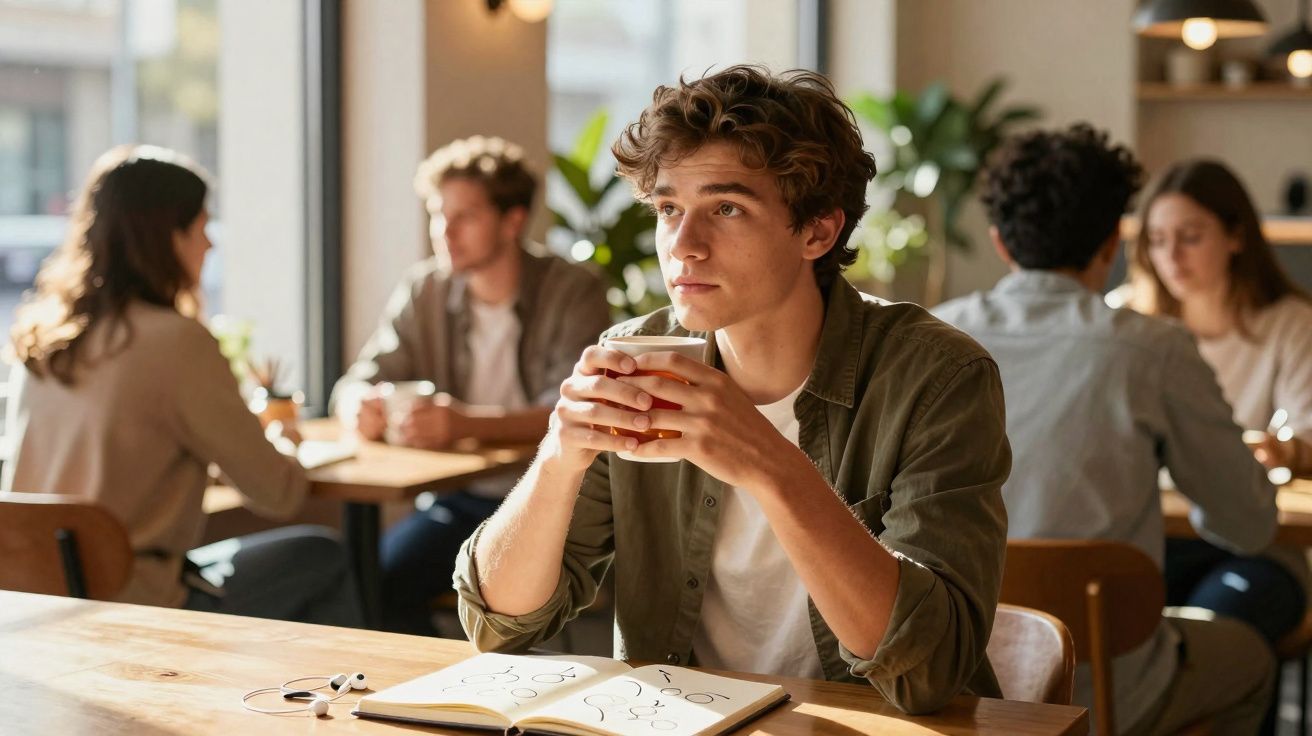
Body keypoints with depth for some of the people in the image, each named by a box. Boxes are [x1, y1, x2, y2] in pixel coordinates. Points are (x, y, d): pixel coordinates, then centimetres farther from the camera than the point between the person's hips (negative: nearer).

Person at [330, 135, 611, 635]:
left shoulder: (573, 293, -8)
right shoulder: (424, 291, 6)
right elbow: (355, 385, 4)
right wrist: (361, 408, -23)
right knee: (376, 583, -21)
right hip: (458, 499, 4)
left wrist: (468, 424, -38)